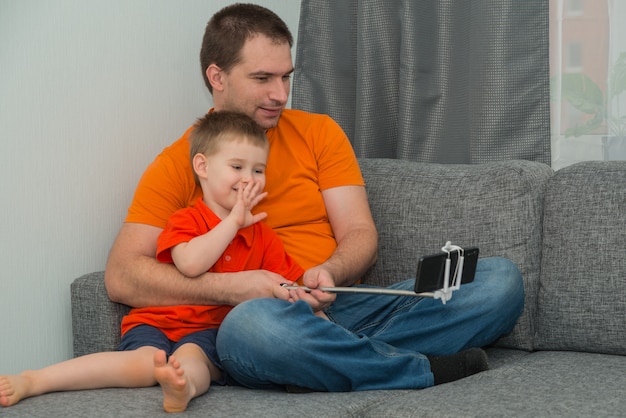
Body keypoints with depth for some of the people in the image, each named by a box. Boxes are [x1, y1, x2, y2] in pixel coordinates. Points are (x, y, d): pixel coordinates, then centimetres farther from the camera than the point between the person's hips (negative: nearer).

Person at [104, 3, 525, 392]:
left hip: (341, 309, 4)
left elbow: (360, 232, 9)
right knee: (253, 322, -42)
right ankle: (428, 370, -23)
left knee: (501, 278, -14)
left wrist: (329, 274, -15)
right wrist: (230, 287, -19)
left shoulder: (318, 132, 16)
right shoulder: (178, 165, 6)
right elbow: (122, 276, -5)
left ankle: (334, 363, -31)